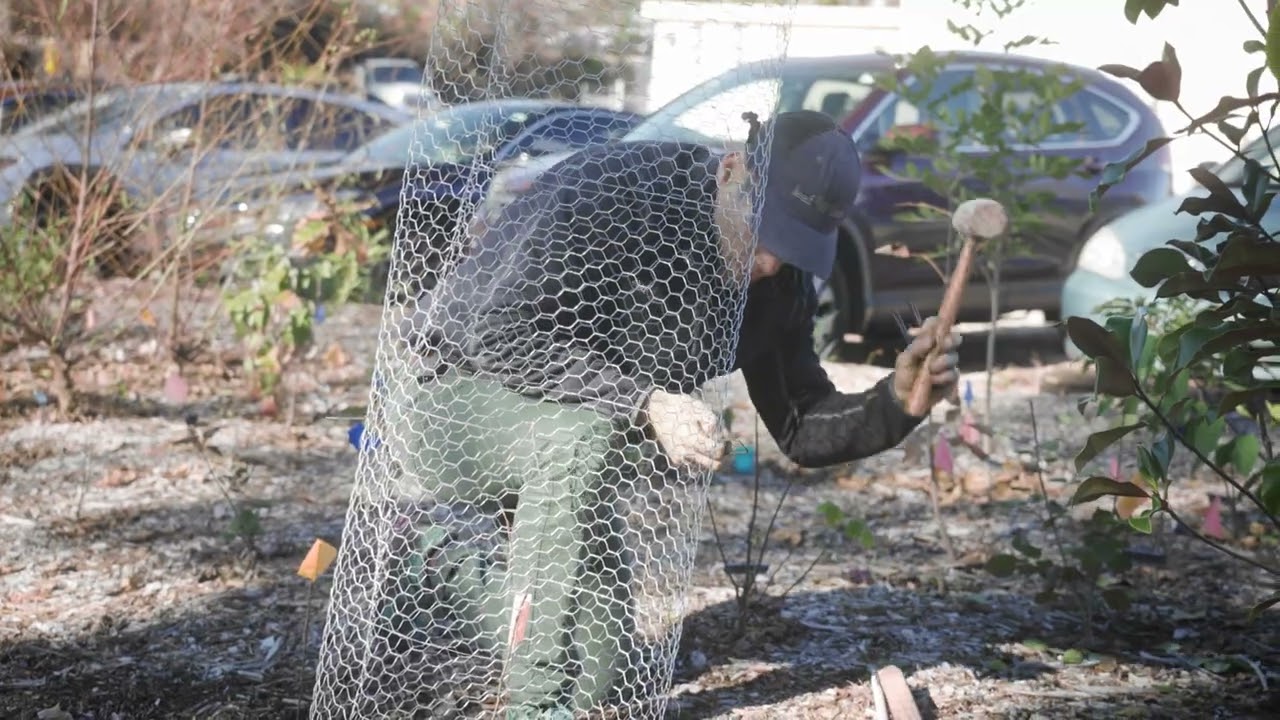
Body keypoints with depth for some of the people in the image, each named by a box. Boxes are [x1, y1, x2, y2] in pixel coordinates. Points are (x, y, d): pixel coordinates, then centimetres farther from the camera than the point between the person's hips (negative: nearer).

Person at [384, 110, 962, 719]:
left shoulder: (780, 283, -6)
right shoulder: (611, 190, -27)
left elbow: (803, 430, -2)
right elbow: (503, 332, -33)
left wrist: (896, 400, -22)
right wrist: (645, 402, -44)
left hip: (565, 462, 7)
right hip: (455, 400, -7)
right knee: (583, 432, -39)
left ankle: (468, 584, 26)